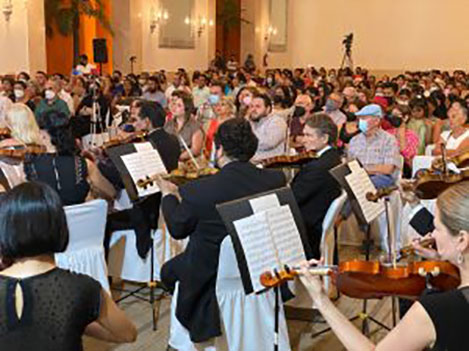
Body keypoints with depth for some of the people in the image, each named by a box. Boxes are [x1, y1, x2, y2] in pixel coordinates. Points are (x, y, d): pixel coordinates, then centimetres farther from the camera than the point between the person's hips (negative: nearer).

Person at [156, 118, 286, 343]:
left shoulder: (197, 191, -26)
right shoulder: (276, 179, -16)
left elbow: (177, 229, -6)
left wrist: (168, 195, 13)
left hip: (210, 276, -4)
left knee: (169, 271, 25)